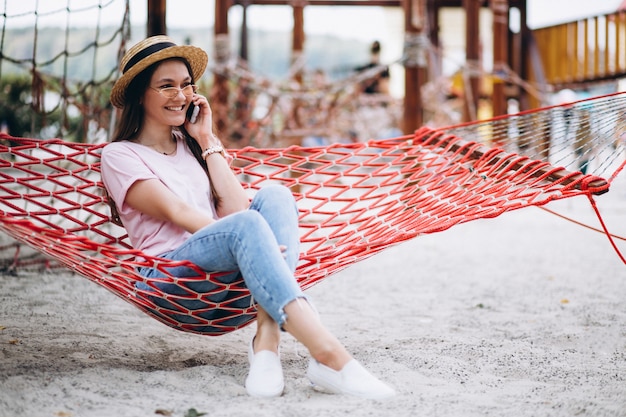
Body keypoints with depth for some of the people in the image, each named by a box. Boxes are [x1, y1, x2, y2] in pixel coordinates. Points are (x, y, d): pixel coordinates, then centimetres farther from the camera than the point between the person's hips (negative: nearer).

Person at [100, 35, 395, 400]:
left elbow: (235, 207, 8)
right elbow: (176, 211, -10)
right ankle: (328, 353, -52)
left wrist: (207, 141, 8)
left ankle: (266, 342, -41)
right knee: (246, 225, -34)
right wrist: (247, 239, -24)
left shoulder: (193, 145, 25)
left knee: (274, 195, -22)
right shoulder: (120, 156, 7)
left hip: (229, 273, 5)